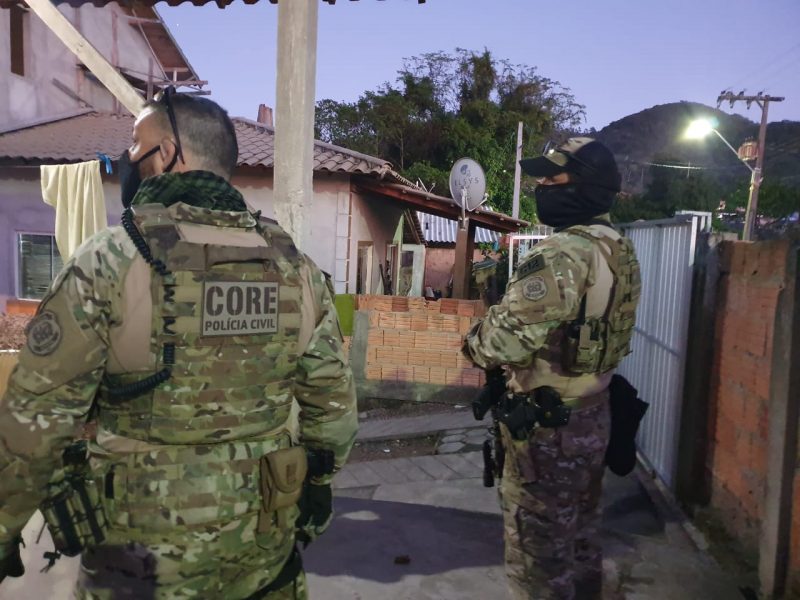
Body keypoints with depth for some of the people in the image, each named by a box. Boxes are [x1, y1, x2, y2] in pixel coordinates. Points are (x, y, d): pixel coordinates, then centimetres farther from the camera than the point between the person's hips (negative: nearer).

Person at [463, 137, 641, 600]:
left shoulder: (563, 254, -25)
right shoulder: (621, 251, 6)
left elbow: (507, 340, -31)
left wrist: (475, 343, -9)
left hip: (546, 424, -9)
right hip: (592, 413, 9)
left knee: (539, 544, 9)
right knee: (579, 531, 25)